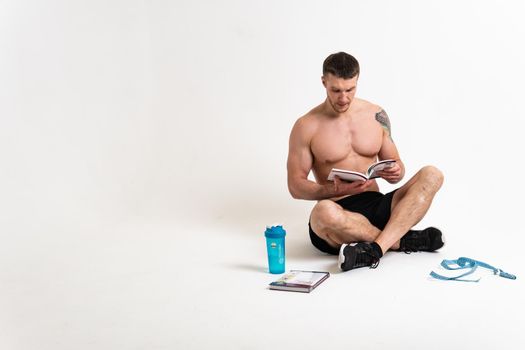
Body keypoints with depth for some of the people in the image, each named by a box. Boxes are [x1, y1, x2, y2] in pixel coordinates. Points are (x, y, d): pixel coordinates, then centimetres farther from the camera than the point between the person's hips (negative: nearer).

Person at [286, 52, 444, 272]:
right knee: (324, 211, -41)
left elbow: (395, 164, 16)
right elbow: (296, 186, -3)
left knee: (432, 175, -19)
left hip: (376, 205, 4)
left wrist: (396, 172, -11)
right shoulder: (306, 127, -1)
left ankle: (375, 248, -36)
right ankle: (404, 240, -20)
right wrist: (336, 189, -21)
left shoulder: (376, 115, 10)